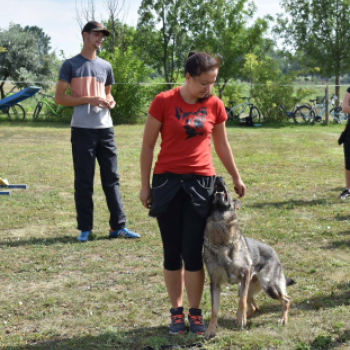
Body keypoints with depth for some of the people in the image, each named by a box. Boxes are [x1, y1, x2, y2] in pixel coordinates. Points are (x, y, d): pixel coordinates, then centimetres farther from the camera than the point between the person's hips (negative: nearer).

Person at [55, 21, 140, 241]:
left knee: (112, 178, 5)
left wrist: (110, 101, 1)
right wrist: (89, 100, -15)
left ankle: (118, 226, 9)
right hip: (82, 130, -5)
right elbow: (59, 97, -5)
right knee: (84, 181, 1)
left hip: (105, 129, 5)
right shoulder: (71, 65, -1)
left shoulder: (106, 66, 14)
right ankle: (85, 229, 9)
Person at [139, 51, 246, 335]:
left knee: (193, 252, -1)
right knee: (172, 252, 5)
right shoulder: (164, 102, -7)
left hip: (201, 183, 1)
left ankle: (195, 312, 13)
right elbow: (148, 145, 0)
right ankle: (176, 311, 18)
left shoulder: (215, 106, 2)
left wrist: (236, 178, 21)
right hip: (167, 182, -1)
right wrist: (145, 185, 1)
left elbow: (222, 145, 16)